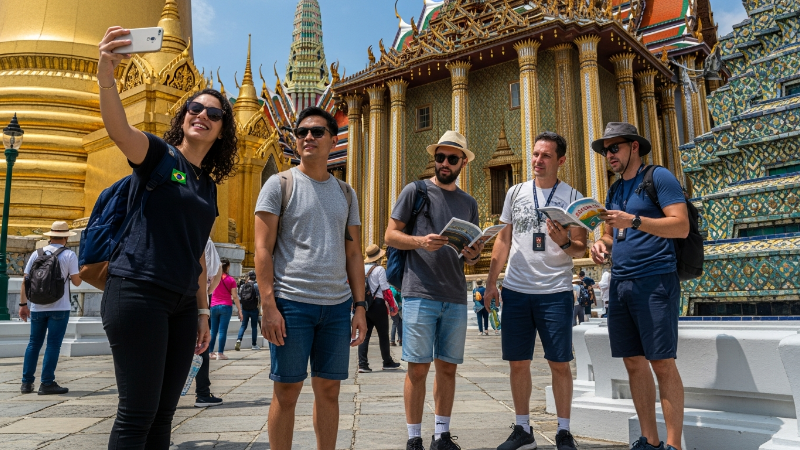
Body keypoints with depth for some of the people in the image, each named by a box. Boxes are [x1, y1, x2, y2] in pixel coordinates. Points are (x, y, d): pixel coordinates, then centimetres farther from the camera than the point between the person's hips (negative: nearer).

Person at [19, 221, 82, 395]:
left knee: (34, 344, 14)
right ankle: (47, 383, 1)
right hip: (59, 308, -4)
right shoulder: (69, 255, -5)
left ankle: (27, 382, 17)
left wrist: (23, 304, 11)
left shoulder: (36, 254, 6)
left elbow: (25, 281, 5)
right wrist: (78, 273, 15)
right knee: (53, 344, 0)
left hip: (37, 307, 4)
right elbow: (76, 282, -6)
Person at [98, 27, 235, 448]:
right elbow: (119, 130, -23)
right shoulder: (159, 154, 1)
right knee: (137, 414, -6)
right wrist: (106, 75, -40)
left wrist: (203, 310, 17)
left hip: (182, 303, 7)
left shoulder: (209, 186, 17)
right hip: (137, 291, -7)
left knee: (163, 413, 11)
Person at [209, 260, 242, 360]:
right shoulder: (231, 280, -3)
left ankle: (210, 352, 11)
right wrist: (239, 310, 0)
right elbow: (235, 296, -4)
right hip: (226, 306, -3)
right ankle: (220, 353, -5)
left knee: (213, 330, 10)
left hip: (214, 306, 3)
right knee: (223, 331, -3)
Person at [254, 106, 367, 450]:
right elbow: (263, 248, -4)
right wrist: (268, 305, -13)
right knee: (287, 390, 4)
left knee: (329, 389, 10)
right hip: (291, 303, -4)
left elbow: (354, 254, 13)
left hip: (338, 305, 4)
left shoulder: (346, 193, 14)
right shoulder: (279, 184, 2)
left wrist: (360, 306, 6)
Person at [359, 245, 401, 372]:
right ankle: (387, 362, 16)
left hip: (364, 305, 5)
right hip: (378, 304, -5)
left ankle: (362, 364, 2)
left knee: (365, 334, 6)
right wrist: (393, 306, -5)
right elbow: (386, 289, -12)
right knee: (383, 334, 6)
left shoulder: (361, 269, 7)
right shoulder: (379, 269, -10)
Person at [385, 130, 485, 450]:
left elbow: (469, 259, 18)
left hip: (456, 297, 4)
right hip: (420, 293, -4)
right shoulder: (415, 191, 4)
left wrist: (473, 254, -6)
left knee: (448, 367, 9)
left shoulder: (469, 203, 16)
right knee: (418, 367, -1)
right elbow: (390, 235, 0)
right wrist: (420, 241, -17)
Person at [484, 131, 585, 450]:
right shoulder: (515, 193, 10)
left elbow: (580, 249, 0)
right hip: (515, 291, 3)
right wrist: (491, 280, 6)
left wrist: (564, 242, -22)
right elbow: (503, 241, 13)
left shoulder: (572, 197, 2)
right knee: (518, 362, 7)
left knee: (559, 363, 2)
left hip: (555, 292, -2)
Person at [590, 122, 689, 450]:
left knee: (662, 363, -5)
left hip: (654, 281, -7)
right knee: (634, 363, 8)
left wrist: (633, 220, -21)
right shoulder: (614, 191, 19)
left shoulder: (659, 177, -2)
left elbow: (681, 226, -11)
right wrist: (602, 243, 1)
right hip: (620, 284, 7)